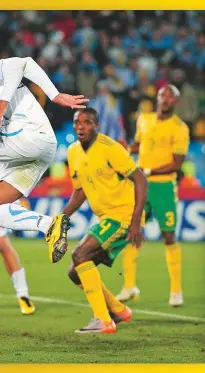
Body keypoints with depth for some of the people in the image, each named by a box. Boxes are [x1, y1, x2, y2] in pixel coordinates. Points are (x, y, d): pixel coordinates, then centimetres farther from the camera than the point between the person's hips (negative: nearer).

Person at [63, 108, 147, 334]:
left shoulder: (109, 148, -17)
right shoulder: (74, 152, 7)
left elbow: (140, 180, -16)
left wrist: (136, 222, -22)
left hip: (124, 212, -9)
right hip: (105, 217, 9)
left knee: (80, 255, -24)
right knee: (76, 273, 6)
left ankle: (103, 321, -23)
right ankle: (118, 311, 24)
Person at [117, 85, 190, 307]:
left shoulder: (179, 128, -10)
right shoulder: (144, 120, 8)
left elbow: (177, 164, -13)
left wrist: (148, 171, -20)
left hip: (164, 186, -5)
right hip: (140, 185, 5)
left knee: (169, 237, -1)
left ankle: (176, 290, 8)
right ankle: (129, 286, 9)